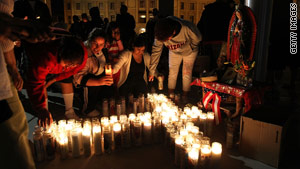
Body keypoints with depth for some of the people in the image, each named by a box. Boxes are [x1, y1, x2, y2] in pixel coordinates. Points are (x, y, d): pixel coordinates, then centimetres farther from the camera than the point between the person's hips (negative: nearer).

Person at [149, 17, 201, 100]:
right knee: (172, 73, 3)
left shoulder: (187, 28, -42)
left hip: (189, 52, -2)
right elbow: (156, 51, -25)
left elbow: (197, 39, -20)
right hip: (174, 53, 2)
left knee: (187, 74, 1)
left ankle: (184, 97, 21)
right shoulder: (161, 35, -33)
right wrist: (151, 71, -22)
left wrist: (190, 48, -7)